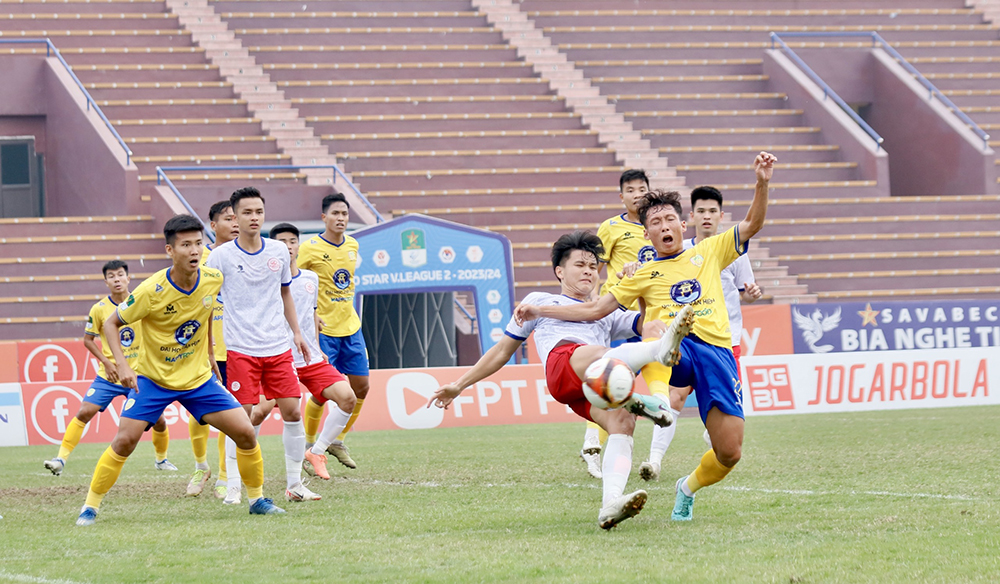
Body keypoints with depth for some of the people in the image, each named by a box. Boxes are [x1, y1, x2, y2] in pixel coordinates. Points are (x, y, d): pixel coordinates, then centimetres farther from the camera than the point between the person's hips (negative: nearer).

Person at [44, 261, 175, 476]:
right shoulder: (99, 309, -8)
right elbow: (88, 339, 3)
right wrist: (106, 362, -8)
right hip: (109, 376, -1)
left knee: (158, 420, 2)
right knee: (85, 412, -16)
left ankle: (161, 459, 30)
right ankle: (61, 459, -12)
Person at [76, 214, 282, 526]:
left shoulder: (213, 280, -10)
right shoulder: (152, 290, -23)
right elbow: (111, 324, -12)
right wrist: (122, 365, -24)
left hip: (198, 377, 4)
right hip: (153, 378, -4)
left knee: (246, 433, -5)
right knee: (125, 440, -15)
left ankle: (257, 500, 14)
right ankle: (90, 507, 0)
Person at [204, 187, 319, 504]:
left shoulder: (278, 252, 7)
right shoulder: (221, 256, -4)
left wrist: (296, 332, 20)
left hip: (278, 346, 4)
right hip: (241, 348, -4)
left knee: (292, 410, -1)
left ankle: (295, 484, 10)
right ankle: (232, 487, 3)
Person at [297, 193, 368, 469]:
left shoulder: (352, 245, 8)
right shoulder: (310, 248, -11)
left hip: (350, 327, 7)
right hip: (323, 330, -6)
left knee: (361, 387, 6)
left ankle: (338, 441, 22)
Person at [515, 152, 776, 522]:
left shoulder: (708, 252, 24)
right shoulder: (644, 275, 24)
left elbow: (752, 225, 16)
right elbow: (596, 309, 24)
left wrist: (762, 184, -1)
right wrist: (540, 312, 19)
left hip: (716, 350, 1)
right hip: (670, 353, -1)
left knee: (729, 453, -11)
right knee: (657, 325, -40)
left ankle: (688, 488, 21)